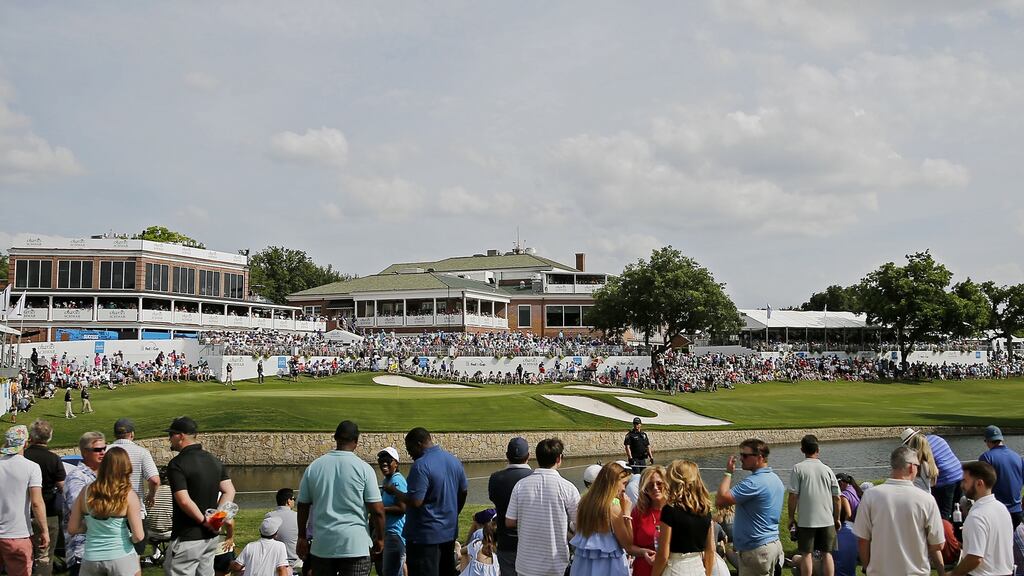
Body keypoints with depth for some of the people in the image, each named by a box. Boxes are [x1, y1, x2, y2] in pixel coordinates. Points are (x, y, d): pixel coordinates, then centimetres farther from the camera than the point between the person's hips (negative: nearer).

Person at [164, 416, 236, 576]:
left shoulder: (177, 464, -15)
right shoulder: (213, 460, 9)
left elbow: (184, 501, -24)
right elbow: (229, 491, 6)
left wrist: (203, 520, -12)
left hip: (187, 539, -8)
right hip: (211, 538, 8)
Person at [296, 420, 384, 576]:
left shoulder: (313, 467, 3)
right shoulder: (363, 469, -6)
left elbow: (302, 506, 9)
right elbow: (377, 510, -7)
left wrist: (302, 538, 19)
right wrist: (380, 539, 7)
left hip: (322, 546, 3)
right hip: (355, 546, -3)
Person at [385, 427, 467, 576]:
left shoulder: (421, 465, -20)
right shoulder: (454, 460, 6)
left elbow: (415, 501, -24)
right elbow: (464, 491, 15)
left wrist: (394, 491, -9)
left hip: (426, 535, -8)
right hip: (449, 531, 8)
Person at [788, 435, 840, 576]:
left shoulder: (798, 468, -7)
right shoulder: (827, 469, 2)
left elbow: (793, 496, -11)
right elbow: (837, 497, 3)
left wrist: (791, 517, 0)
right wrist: (837, 519, 14)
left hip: (805, 521, -2)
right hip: (827, 520, 3)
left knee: (806, 555, 5)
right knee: (827, 554, 11)